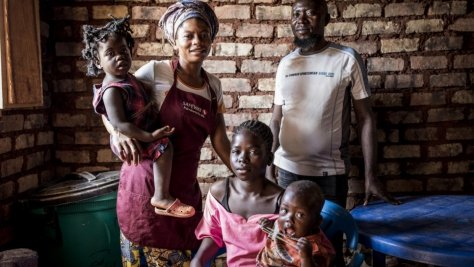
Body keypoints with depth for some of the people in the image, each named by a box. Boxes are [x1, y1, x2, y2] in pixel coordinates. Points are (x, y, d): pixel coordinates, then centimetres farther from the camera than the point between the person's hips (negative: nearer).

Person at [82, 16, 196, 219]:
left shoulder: (127, 78, 6)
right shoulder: (112, 90, -26)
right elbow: (119, 123, -32)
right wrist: (149, 136, -32)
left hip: (143, 133, 11)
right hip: (135, 140, -11)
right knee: (164, 147, -29)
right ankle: (162, 198, -23)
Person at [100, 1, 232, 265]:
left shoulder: (214, 85, 8)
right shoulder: (156, 71, -9)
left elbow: (220, 141, 8)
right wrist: (119, 132, -25)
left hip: (186, 190, 5)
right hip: (147, 185, -5)